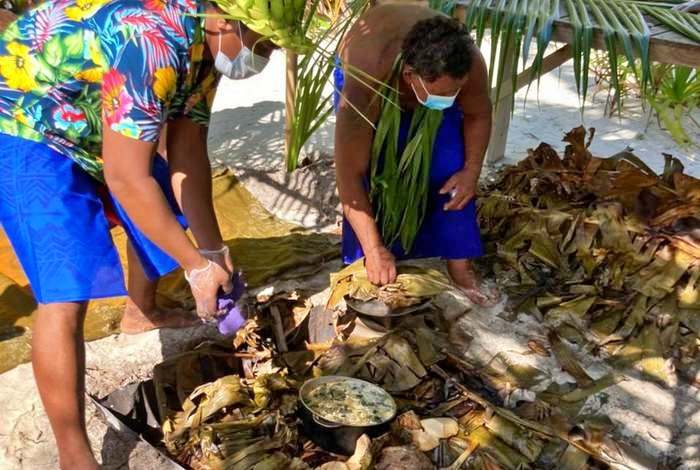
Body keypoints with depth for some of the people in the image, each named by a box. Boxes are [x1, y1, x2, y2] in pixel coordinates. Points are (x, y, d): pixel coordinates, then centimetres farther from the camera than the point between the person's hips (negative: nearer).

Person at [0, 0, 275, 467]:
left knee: (164, 211, 20)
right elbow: (125, 179, -33)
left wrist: (211, 248, -7)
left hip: (83, 126, 9)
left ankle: (141, 312, 46)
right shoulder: (152, 42, -35)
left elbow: (189, 157, -3)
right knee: (67, 291, -18)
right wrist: (196, 265, -25)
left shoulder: (207, 43, -5)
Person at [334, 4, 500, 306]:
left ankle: (460, 267, 2)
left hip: (429, 78, 2)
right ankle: (369, 275, 1)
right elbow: (350, 175, -41)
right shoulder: (364, 84, -46)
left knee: (449, 171, -11)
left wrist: (471, 170, -25)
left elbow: (478, 115, -13)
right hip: (366, 77, -2)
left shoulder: (470, 63, -37)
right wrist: (374, 249, -38)